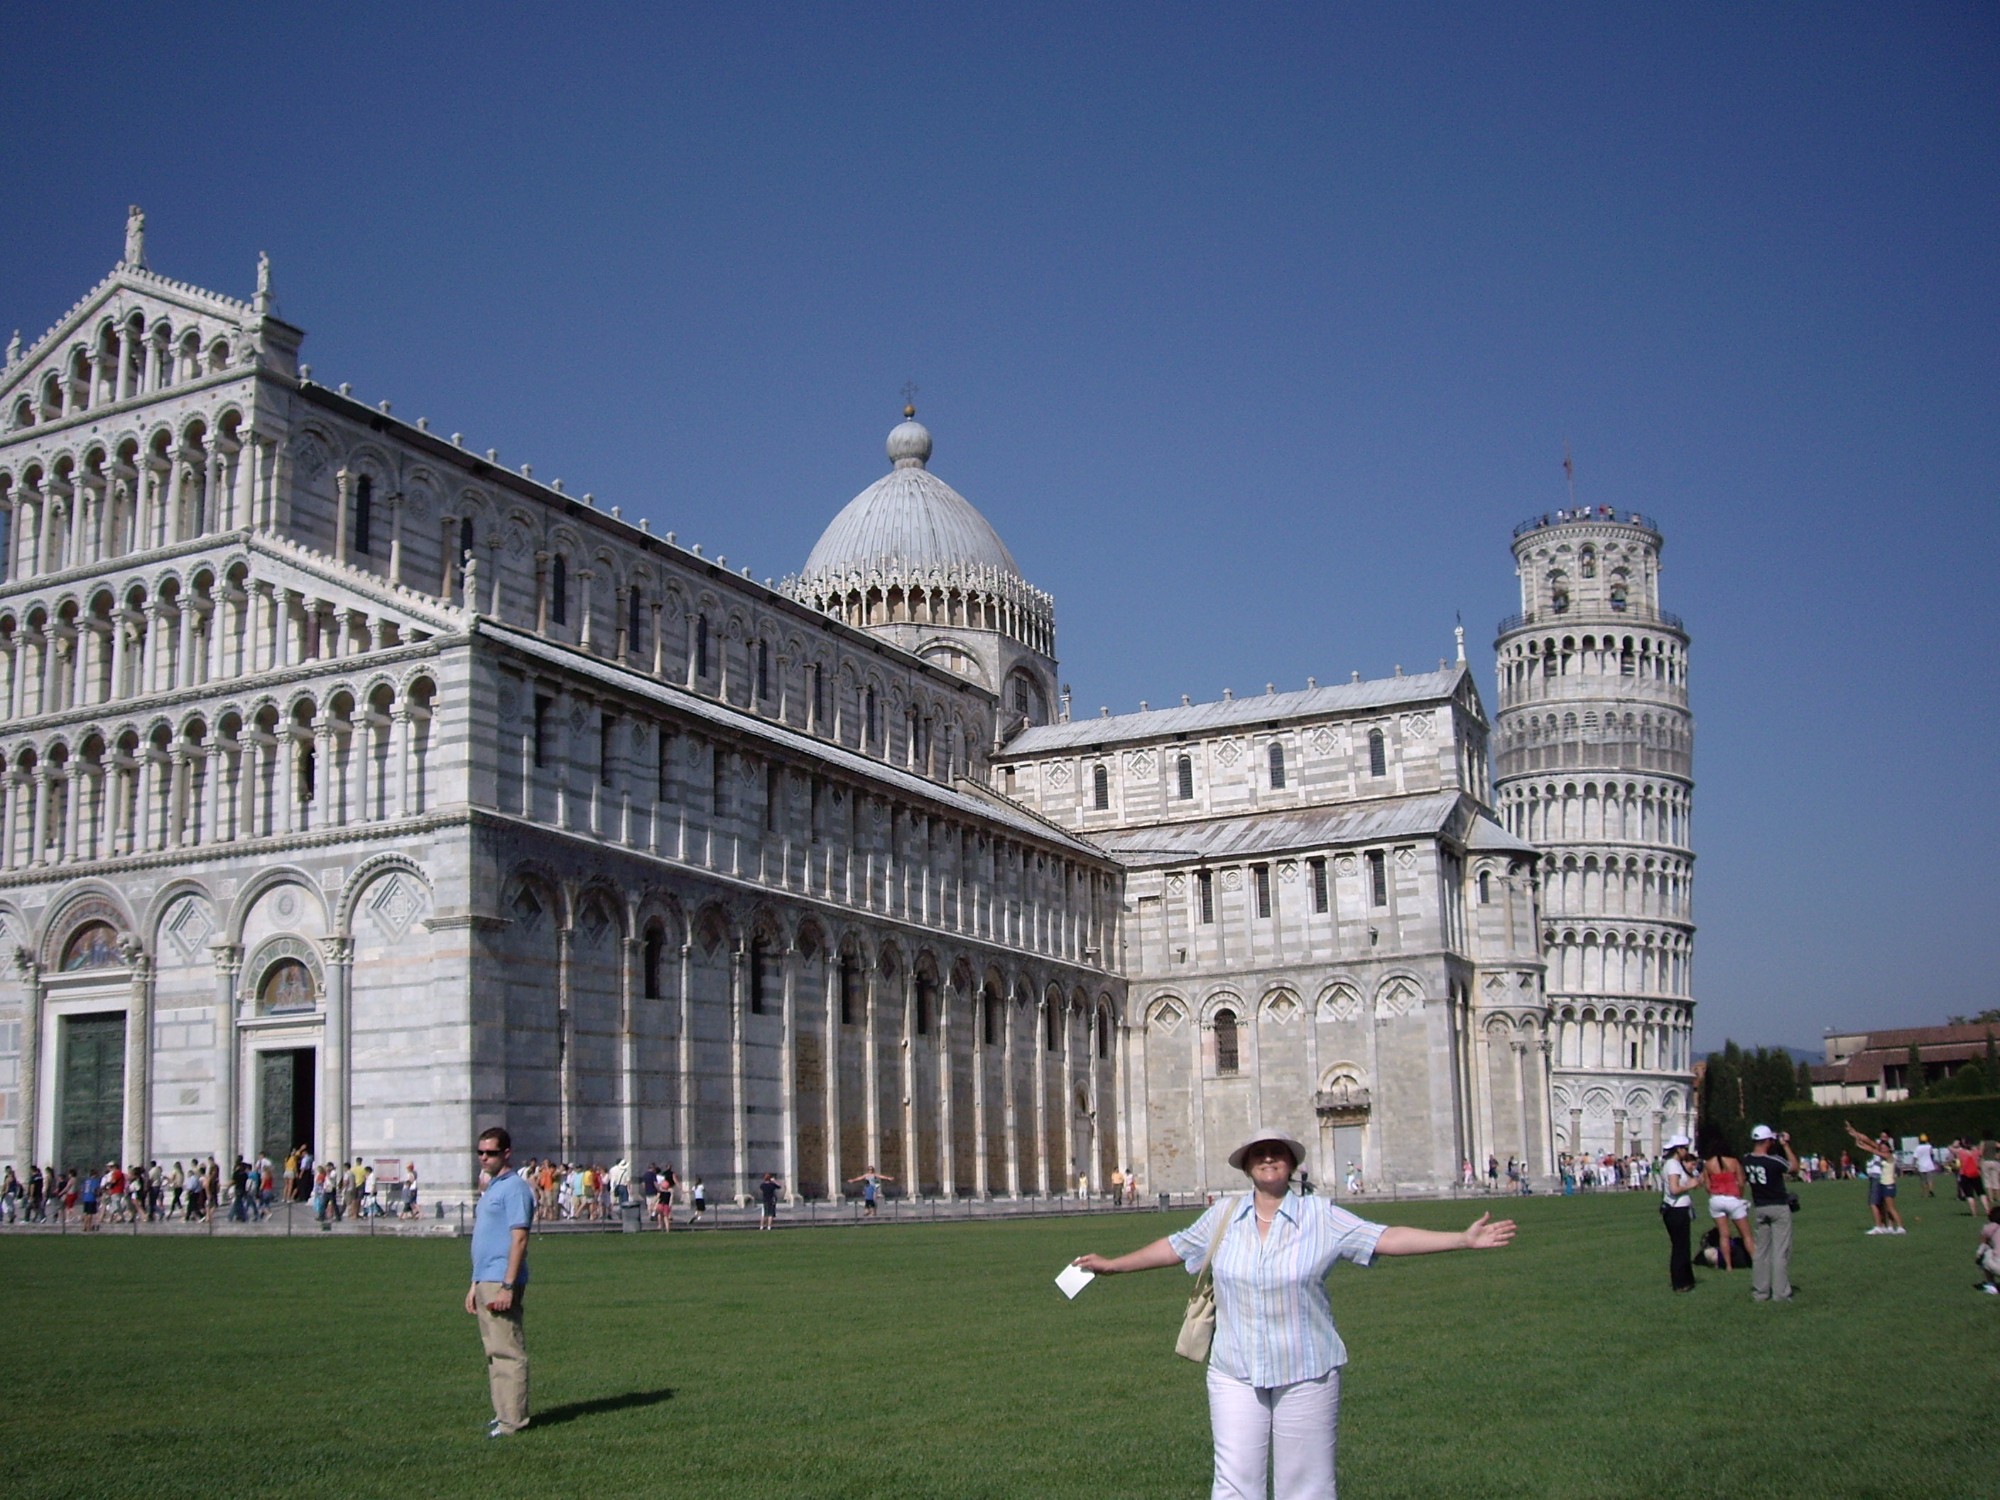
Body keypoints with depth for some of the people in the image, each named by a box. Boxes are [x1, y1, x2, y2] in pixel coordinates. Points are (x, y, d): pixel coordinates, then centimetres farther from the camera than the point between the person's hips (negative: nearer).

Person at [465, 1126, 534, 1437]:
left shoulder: (515, 1188, -11)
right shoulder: (490, 1189, 19)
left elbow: (519, 1239, -18)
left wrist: (507, 1286, -22)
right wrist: (475, 1285, 21)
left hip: (501, 1282, -10)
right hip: (485, 1281, 10)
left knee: (508, 1352, -7)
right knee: (495, 1351, 13)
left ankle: (513, 1420, -4)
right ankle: (503, 1414, 20)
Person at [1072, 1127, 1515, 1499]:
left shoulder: (1322, 1216, -2)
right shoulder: (1223, 1215, 5)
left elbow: (1385, 1237, -7)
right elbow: (1176, 1247, 18)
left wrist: (1463, 1239, -14)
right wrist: (1114, 1264, 26)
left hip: (1306, 1373, -1)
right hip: (1235, 1374, 1)